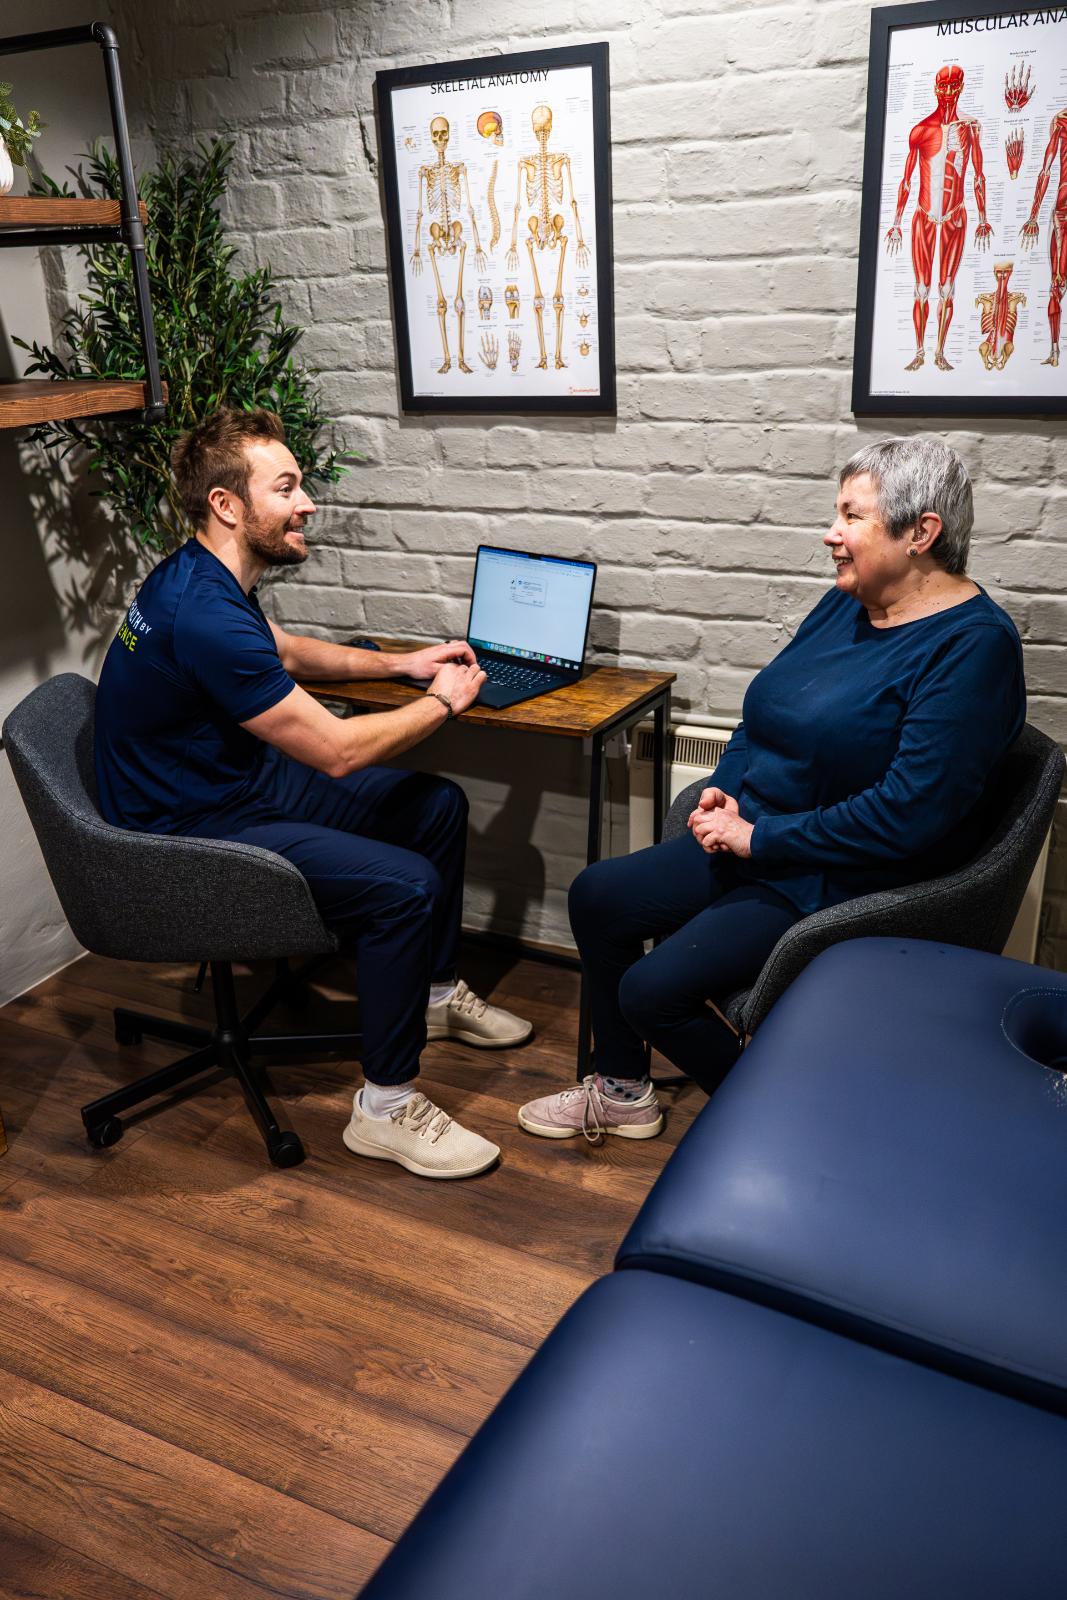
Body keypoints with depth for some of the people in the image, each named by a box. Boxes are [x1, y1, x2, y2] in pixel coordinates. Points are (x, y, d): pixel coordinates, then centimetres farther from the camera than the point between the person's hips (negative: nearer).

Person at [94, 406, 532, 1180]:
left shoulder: (206, 578, 3)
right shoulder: (203, 615, -29)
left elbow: (286, 650, 25)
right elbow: (338, 749, -26)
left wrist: (400, 664, 13)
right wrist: (443, 701, -9)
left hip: (244, 779, 10)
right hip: (194, 832, -10)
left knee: (438, 805, 10)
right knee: (404, 884, -26)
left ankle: (434, 992, 28)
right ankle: (384, 1108, -9)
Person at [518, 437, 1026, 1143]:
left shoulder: (972, 644, -20)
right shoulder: (846, 605, 7)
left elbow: (909, 814, -27)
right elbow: (765, 719, 17)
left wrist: (758, 839, -21)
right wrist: (725, 790, -3)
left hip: (836, 884, -9)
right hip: (753, 843, 9)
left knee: (652, 991, -16)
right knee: (596, 897, 7)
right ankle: (622, 1091, 23)